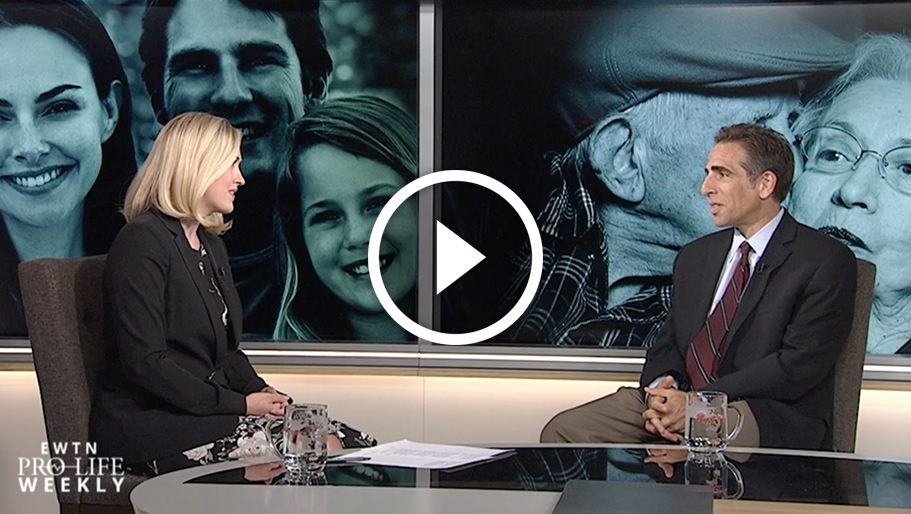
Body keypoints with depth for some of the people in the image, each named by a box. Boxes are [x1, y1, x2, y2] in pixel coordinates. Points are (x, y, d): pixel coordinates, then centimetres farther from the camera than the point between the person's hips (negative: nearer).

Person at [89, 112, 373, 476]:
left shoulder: (211, 245, 19)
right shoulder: (142, 242, -10)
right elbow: (145, 362, -18)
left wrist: (260, 391, 1)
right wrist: (240, 404, -17)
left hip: (209, 413, 9)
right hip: (150, 425, -9)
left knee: (351, 446, -12)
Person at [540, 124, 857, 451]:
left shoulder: (826, 262, -2)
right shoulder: (695, 257, 20)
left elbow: (798, 365, -12)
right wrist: (661, 391, -7)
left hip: (772, 415, -7)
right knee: (562, 432, -9)